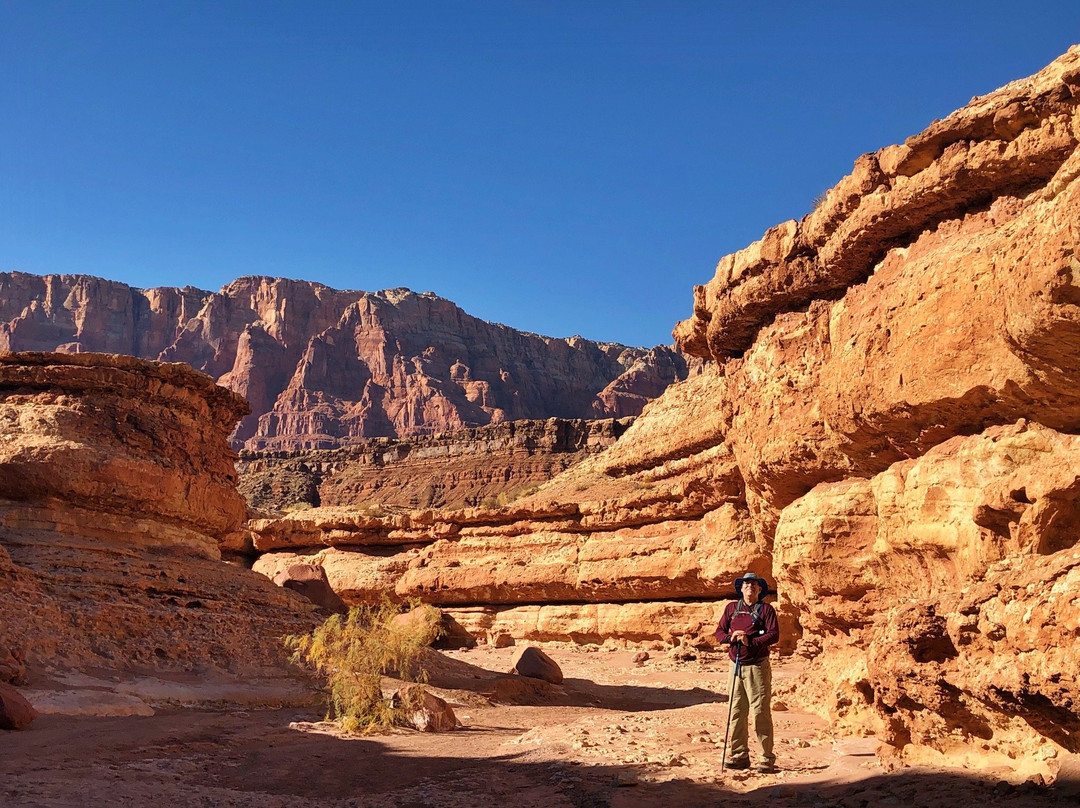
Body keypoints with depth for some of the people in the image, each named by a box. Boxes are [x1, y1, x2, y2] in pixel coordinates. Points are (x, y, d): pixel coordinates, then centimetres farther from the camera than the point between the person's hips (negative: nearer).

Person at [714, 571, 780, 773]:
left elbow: (774, 635, -9)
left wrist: (750, 641, -20)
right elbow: (719, 632, 14)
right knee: (736, 712, 6)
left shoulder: (766, 609, 2)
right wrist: (730, 637, -8)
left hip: (758, 667, -4)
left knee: (761, 712, -6)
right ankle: (739, 756, 15)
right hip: (736, 665, 4)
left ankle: (767, 758, 1)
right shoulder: (731, 608, 14)